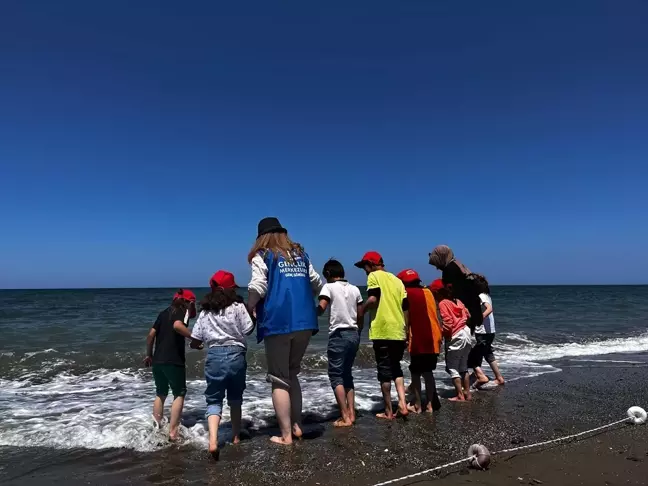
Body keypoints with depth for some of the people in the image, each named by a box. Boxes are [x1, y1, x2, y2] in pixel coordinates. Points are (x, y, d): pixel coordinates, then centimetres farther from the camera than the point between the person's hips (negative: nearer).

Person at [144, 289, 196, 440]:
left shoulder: (164, 313, 18)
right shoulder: (183, 311, -3)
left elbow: (151, 335, 17)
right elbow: (177, 325, -25)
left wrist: (149, 355, 26)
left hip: (157, 360, 7)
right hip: (173, 361, -7)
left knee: (160, 394, 21)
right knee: (179, 394, 3)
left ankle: (157, 428, 24)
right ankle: (173, 432, -2)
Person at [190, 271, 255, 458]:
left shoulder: (205, 311, 7)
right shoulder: (237, 307, -3)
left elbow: (195, 340, 8)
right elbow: (248, 330, -3)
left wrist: (197, 345, 31)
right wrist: (252, 316, 15)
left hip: (214, 356, 1)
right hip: (235, 354, -1)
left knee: (214, 399, 5)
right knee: (235, 397, 18)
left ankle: (213, 440, -14)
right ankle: (236, 436, 29)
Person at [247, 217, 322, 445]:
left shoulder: (262, 256, 2)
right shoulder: (301, 254, 18)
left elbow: (257, 288, -12)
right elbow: (317, 283, 20)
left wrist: (249, 308, 4)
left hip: (278, 323, -5)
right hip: (305, 322, 5)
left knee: (279, 380, 4)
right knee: (292, 374, 20)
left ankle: (286, 436, 8)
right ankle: (296, 426, 23)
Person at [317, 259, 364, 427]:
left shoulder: (329, 287, -4)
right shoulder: (355, 289, 11)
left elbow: (321, 308, -18)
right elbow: (360, 315, 12)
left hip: (338, 335, -6)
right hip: (353, 334, 6)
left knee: (336, 376, 1)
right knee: (347, 374, 16)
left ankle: (345, 417, -3)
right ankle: (351, 413, 14)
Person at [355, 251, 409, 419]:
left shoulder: (374, 276, -2)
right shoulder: (397, 280, 17)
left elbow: (373, 299, -18)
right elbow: (405, 307, 15)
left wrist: (361, 311, -1)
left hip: (383, 331, -6)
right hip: (399, 332, 6)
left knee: (384, 370, 3)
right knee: (396, 367, 19)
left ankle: (388, 411, 10)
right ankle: (402, 404, 8)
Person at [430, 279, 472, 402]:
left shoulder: (442, 303, -12)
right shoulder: (456, 301, 10)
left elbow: (448, 322, -19)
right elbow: (467, 314, 14)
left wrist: (442, 334, -7)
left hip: (455, 337, -8)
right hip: (465, 332, 8)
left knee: (452, 368, 2)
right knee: (463, 367, 18)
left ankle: (460, 395, 3)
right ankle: (467, 393, 24)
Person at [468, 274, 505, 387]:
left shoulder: (481, 296, -16)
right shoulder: (487, 295, 11)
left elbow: (489, 309, -31)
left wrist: (480, 318, -44)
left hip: (483, 333, -10)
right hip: (490, 331, 10)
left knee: (472, 357, -6)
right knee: (488, 355, 23)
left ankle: (481, 376, -18)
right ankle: (499, 378, 31)